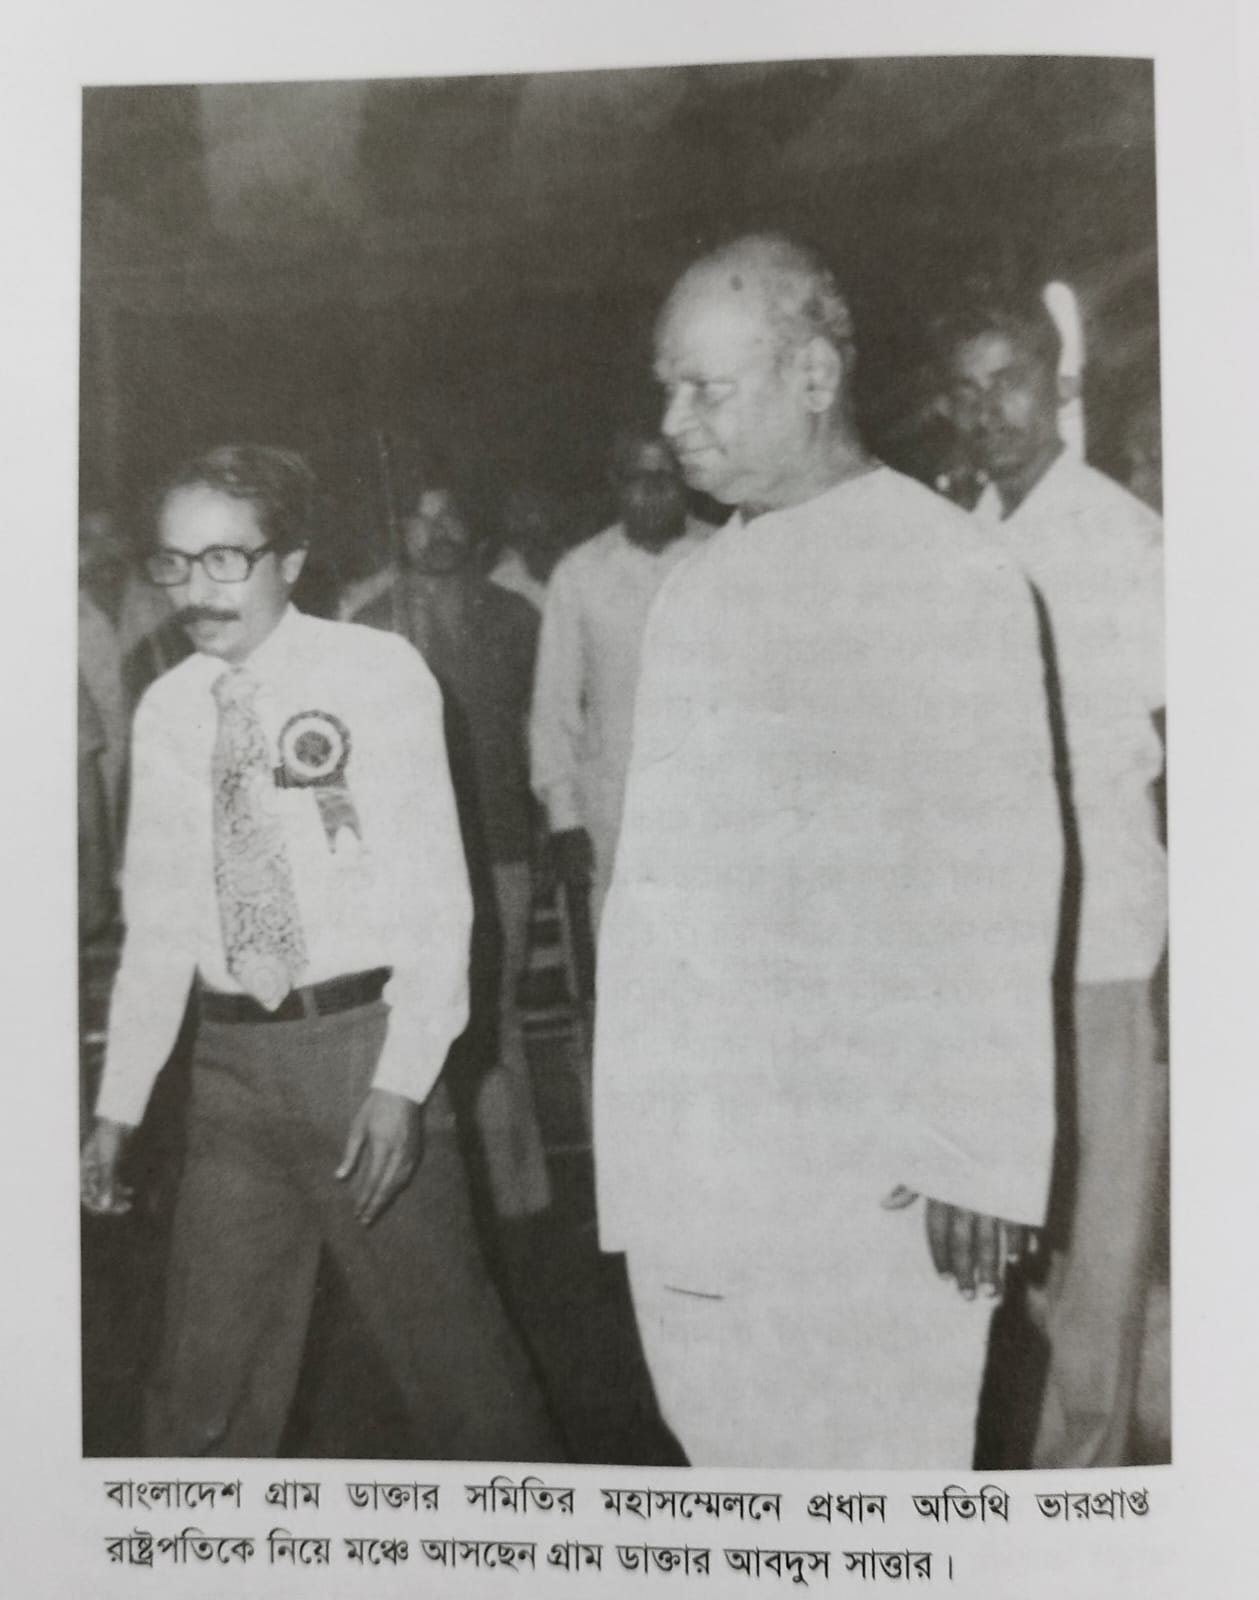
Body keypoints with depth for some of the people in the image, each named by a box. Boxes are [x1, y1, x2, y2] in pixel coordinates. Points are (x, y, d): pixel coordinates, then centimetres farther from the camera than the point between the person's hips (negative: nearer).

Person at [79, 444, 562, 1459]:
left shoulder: (375, 674, -6)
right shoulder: (166, 711, 6)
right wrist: (120, 1102, 9)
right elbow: (159, 919, 11)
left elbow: (435, 889, -8)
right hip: (232, 1058, 4)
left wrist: (403, 1076, -17)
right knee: (204, 1372, 13)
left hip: (360, 1036, -4)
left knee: (447, 1341, 7)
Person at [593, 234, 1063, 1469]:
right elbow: (660, 863, 12)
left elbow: (997, 885, -9)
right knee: (720, 1442, 14)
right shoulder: (697, 585, 12)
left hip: (866, 1157, -6)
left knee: (872, 1458, 6)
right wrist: (634, 1113, 11)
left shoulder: (944, 574, -7)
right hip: (684, 1149, 6)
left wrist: (985, 1156, -10)